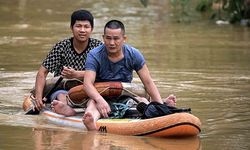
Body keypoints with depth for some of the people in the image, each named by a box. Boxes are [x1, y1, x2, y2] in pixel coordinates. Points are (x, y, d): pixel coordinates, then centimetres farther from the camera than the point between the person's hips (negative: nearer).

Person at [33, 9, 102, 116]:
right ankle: (65, 108, -67)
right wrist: (38, 96, -18)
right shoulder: (61, 47, 0)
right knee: (61, 95, -35)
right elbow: (42, 72, -3)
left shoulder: (98, 46, 2)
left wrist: (76, 74, -23)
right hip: (62, 89, -1)